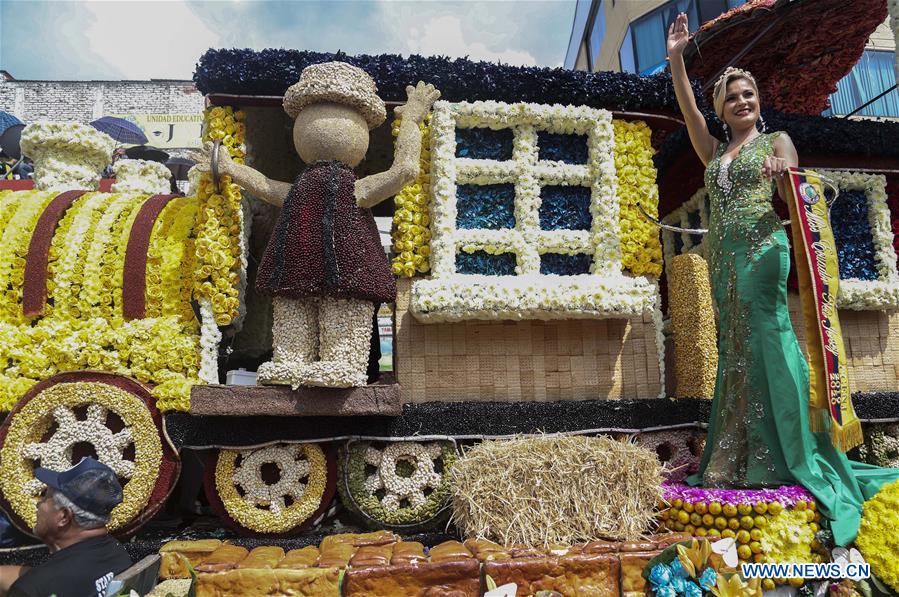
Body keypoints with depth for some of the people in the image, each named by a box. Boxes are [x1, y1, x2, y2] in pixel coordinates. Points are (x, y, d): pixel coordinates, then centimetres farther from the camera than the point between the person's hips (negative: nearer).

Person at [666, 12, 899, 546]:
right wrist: (676, 58, 7)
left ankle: (798, 453, -5)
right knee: (736, 347, 3)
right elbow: (688, 109, 13)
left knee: (767, 339, -12)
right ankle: (742, 455, 9)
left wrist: (783, 174, -25)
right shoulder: (715, 152, 21)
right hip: (723, 255, 5)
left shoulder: (776, 141, 11)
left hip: (762, 247, -4)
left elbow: (791, 194, -3)